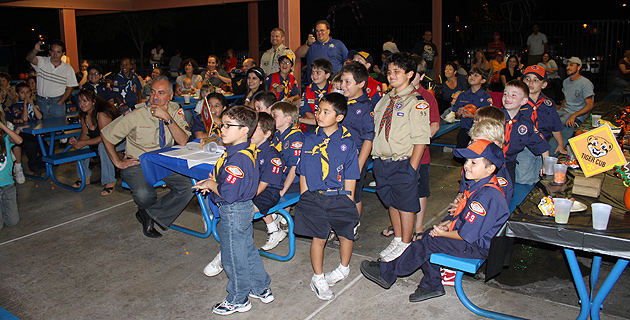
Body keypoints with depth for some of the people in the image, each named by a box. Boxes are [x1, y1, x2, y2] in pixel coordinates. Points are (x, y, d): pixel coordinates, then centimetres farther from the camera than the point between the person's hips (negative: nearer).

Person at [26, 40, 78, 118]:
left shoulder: (68, 69, 1)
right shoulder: (42, 62, 1)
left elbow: (70, 88, 5)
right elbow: (29, 58, -19)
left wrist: (60, 102, -6)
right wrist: (35, 50, -41)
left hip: (57, 102, 0)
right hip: (41, 102, 0)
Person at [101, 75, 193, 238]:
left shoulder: (175, 111, -4)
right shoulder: (136, 115, -11)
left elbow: (182, 141, -16)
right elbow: (105, 135, -1)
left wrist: (168, 118, -26)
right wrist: (118, 162, -2)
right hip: (137, 163, -3)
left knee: (188, 187, -22)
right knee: (144, 194, -31)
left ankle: (149, 214, -4)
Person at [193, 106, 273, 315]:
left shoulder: (237, 158, -29)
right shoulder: (247, 150, 3)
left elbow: (228, 193, -32)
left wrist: (210, 184, -14)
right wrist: (213, 182, 2)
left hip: (233, 212, -10)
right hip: (245, 208, 10)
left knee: (234, 257, 8)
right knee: (248, 250, 23)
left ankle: (238, 300, 26)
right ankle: (262, 289, 38)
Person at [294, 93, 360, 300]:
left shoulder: (347, 143, -3)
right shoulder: (310, 141, 2)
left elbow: (350, 178, 0)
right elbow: (303, 174, 7)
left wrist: (348, 203, -2)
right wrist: (304, 199, 3)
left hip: (339, 197, 0)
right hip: (314, 197, 1)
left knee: (346, 235, 10)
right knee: (318, 237, 5)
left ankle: (343, 268, 38)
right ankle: (318, 278, 22)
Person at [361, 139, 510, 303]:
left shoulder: (487, 196, -30)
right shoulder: (480, 185, 4)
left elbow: (466, 234, -27)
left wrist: (443, 232, -10)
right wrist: (447, 223, -1)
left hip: (477, 246, -10)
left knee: (428, 243, -13)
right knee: (428, 234, 7)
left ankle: (386, 274, 3)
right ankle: (432, 285, 18)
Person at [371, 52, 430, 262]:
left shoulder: (416, 103, -10)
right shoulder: (384, 100, 11)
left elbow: (421, 139, -14)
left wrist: (411, 168, -17)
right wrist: (375, 158, 5)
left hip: (403, 162, -6)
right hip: (382, 161, 6)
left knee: (405, 205, 6)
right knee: (391, 202, 17)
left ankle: (405, 245, 21)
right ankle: (397, 239, 33)